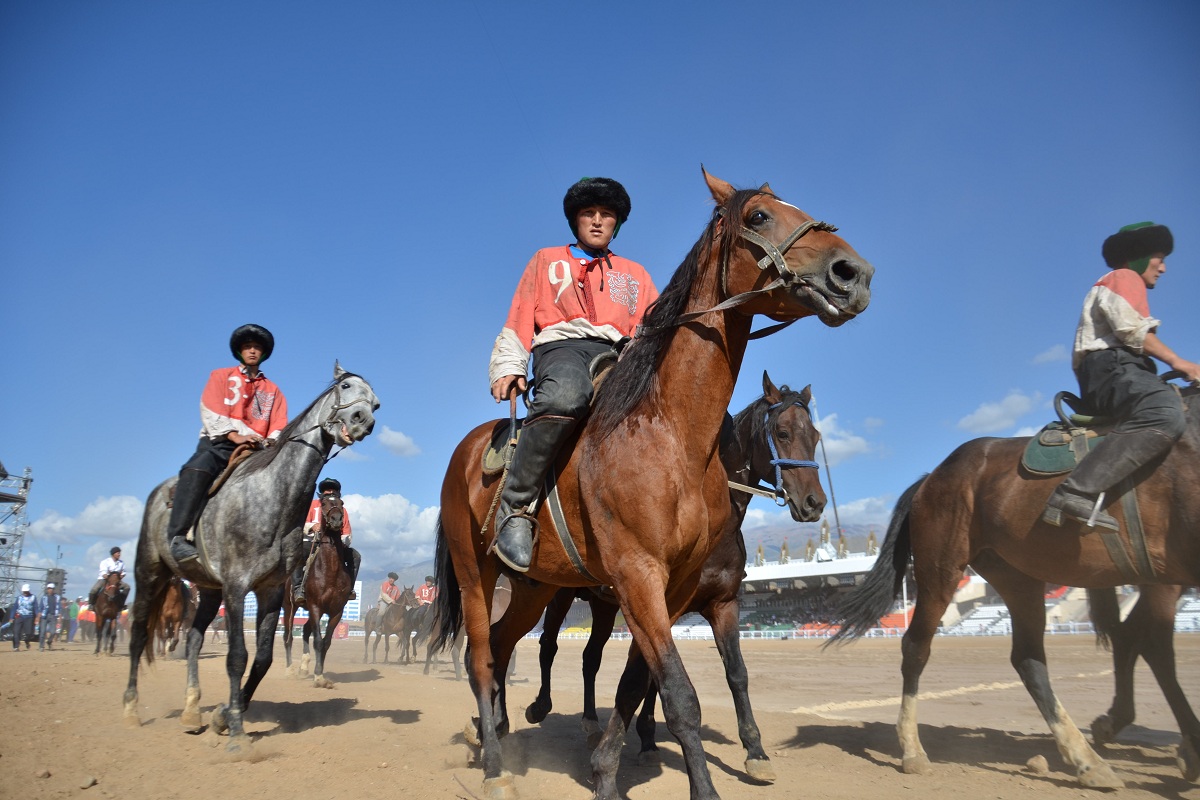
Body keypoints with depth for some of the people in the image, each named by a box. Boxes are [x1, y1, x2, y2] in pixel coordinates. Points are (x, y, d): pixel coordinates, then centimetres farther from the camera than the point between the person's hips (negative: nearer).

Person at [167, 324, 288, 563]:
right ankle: (178, 537, -36)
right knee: (198, 468, -35)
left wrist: (271, 441, -15)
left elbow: (279, 426, 8)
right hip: (219, 442, -3)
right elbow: (211, 414, -1)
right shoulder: (221, 376, 14)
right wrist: (235, 435, -18)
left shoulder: (272, 390, 21)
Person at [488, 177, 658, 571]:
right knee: (565, 397, -43)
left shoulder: (635, 274, 32)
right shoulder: (546, 261, 26)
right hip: (562, 348, -2)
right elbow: (519, 323, 17)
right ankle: (516, 509, -32)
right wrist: (508, 368, 0)